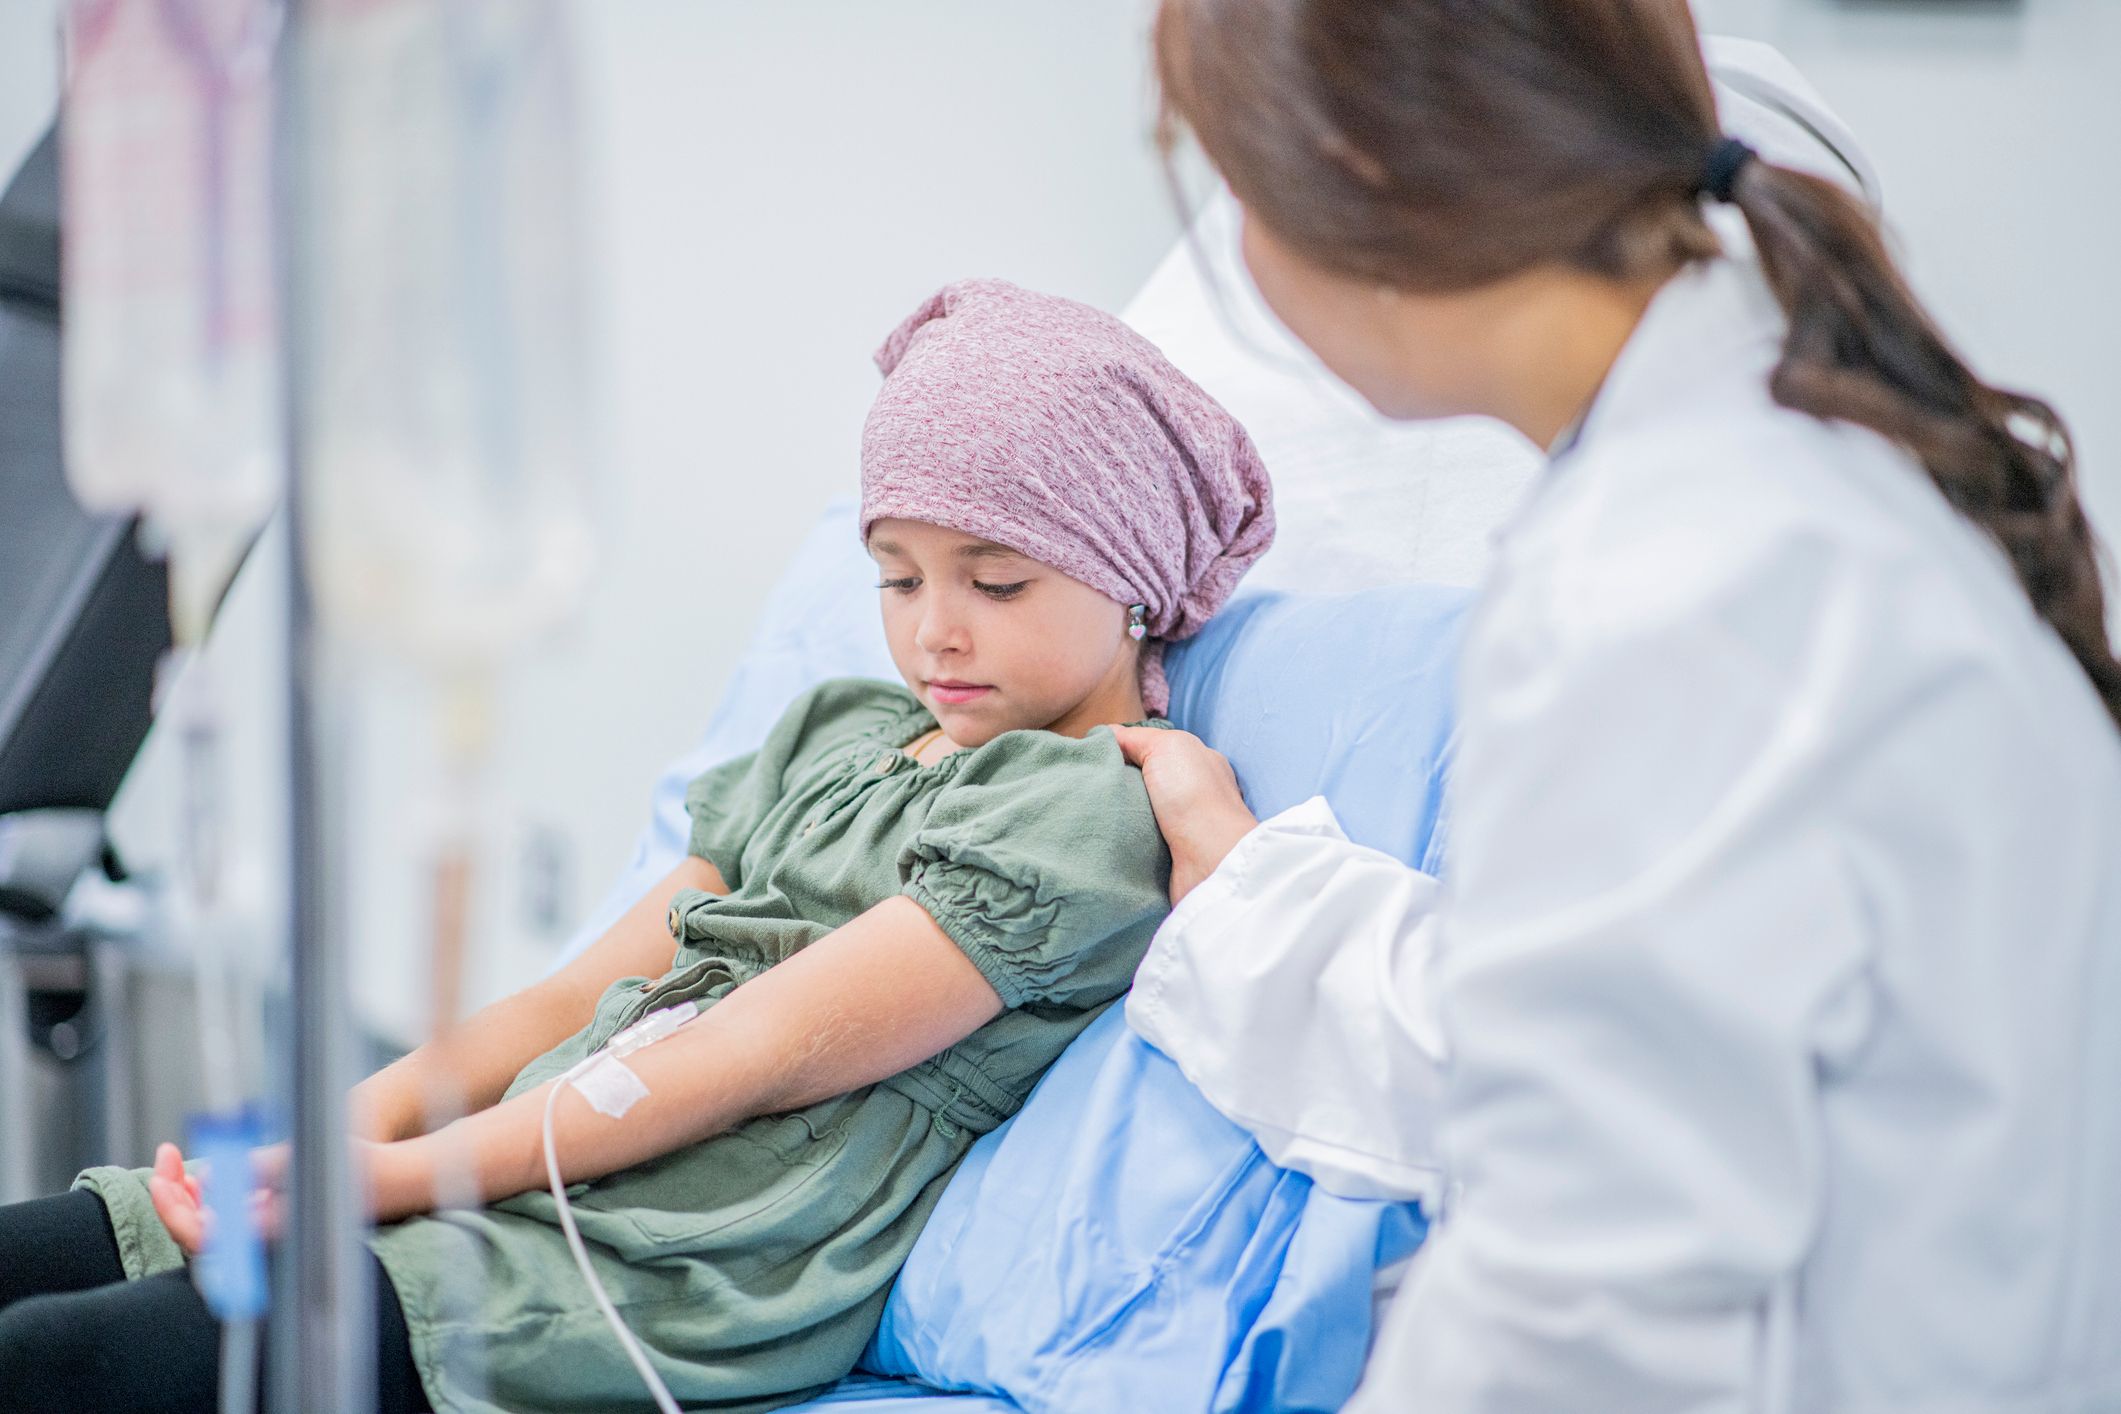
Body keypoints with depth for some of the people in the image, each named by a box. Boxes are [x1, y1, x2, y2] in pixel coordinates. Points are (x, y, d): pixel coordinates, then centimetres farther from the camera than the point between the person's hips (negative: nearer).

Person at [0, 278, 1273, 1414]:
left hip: (656, 1285, -8)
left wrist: (390, 1175, -15)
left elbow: (748, 1060, -11)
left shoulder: (1096, 808, -3)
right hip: (504, 1186, 8)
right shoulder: (837, 732, 23)